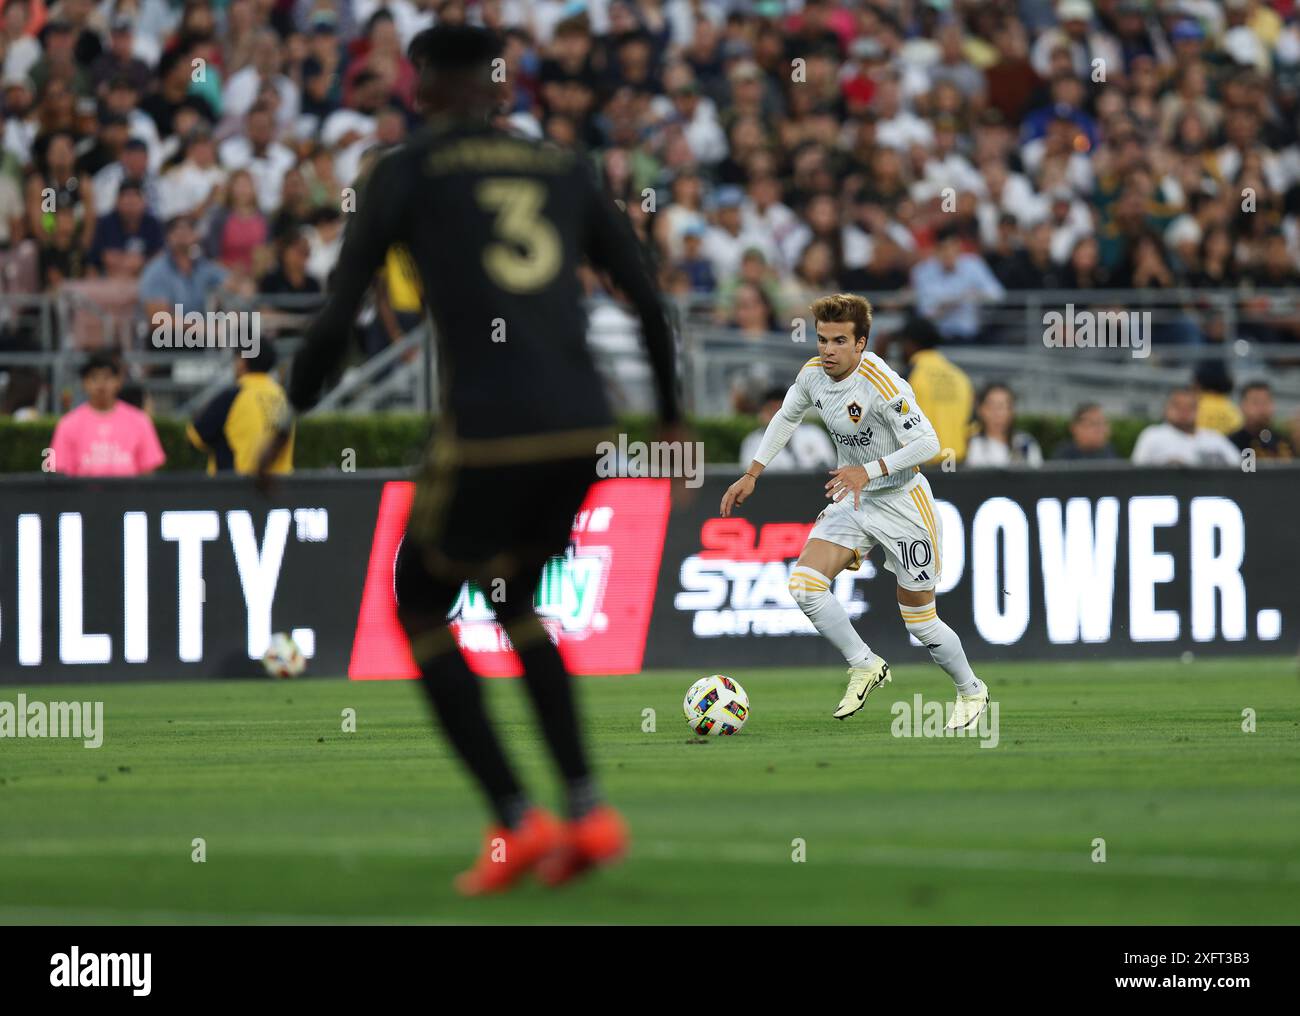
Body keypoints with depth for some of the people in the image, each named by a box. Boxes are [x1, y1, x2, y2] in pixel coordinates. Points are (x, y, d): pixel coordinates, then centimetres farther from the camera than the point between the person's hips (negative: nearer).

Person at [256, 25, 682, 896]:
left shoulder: (406, 173, 5)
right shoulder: (565, 170, 18)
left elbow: (338, 316, 1)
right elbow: (649, 302, 17)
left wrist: (289, 424, 13)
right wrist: (672, 423, 28)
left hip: (487, 430, -5)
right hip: (585, 431, 5)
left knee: (419, 609, 16)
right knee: (514, 600, 27)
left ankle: (516, 822, 3)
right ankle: (589, 813, 12)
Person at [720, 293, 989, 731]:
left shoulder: (882, 385, -26)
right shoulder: (813, 373, -4)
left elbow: (927, 442, -26)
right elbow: (786, 417, 16)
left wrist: (869, 471, -34)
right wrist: (752, 474, 15)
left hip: (902, 502, -6)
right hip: (853, 501, 6)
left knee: (920, 622, 1)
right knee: (804, 584, -14)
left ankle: (971, 691, 27)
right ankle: (865, 666, 5)